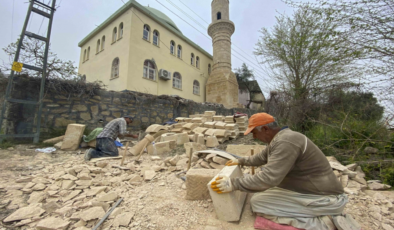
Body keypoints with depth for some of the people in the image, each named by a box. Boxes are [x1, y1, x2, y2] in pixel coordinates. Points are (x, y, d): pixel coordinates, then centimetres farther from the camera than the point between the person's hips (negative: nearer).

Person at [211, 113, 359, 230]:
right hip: (311, 189, 10)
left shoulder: (285, 142, -26)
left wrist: (234, 184, -23)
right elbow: (262, 157, 24)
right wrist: (241, 161, 29)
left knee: (257, 202, -15)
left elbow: (268, 178, -31)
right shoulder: (279, 138, 7)